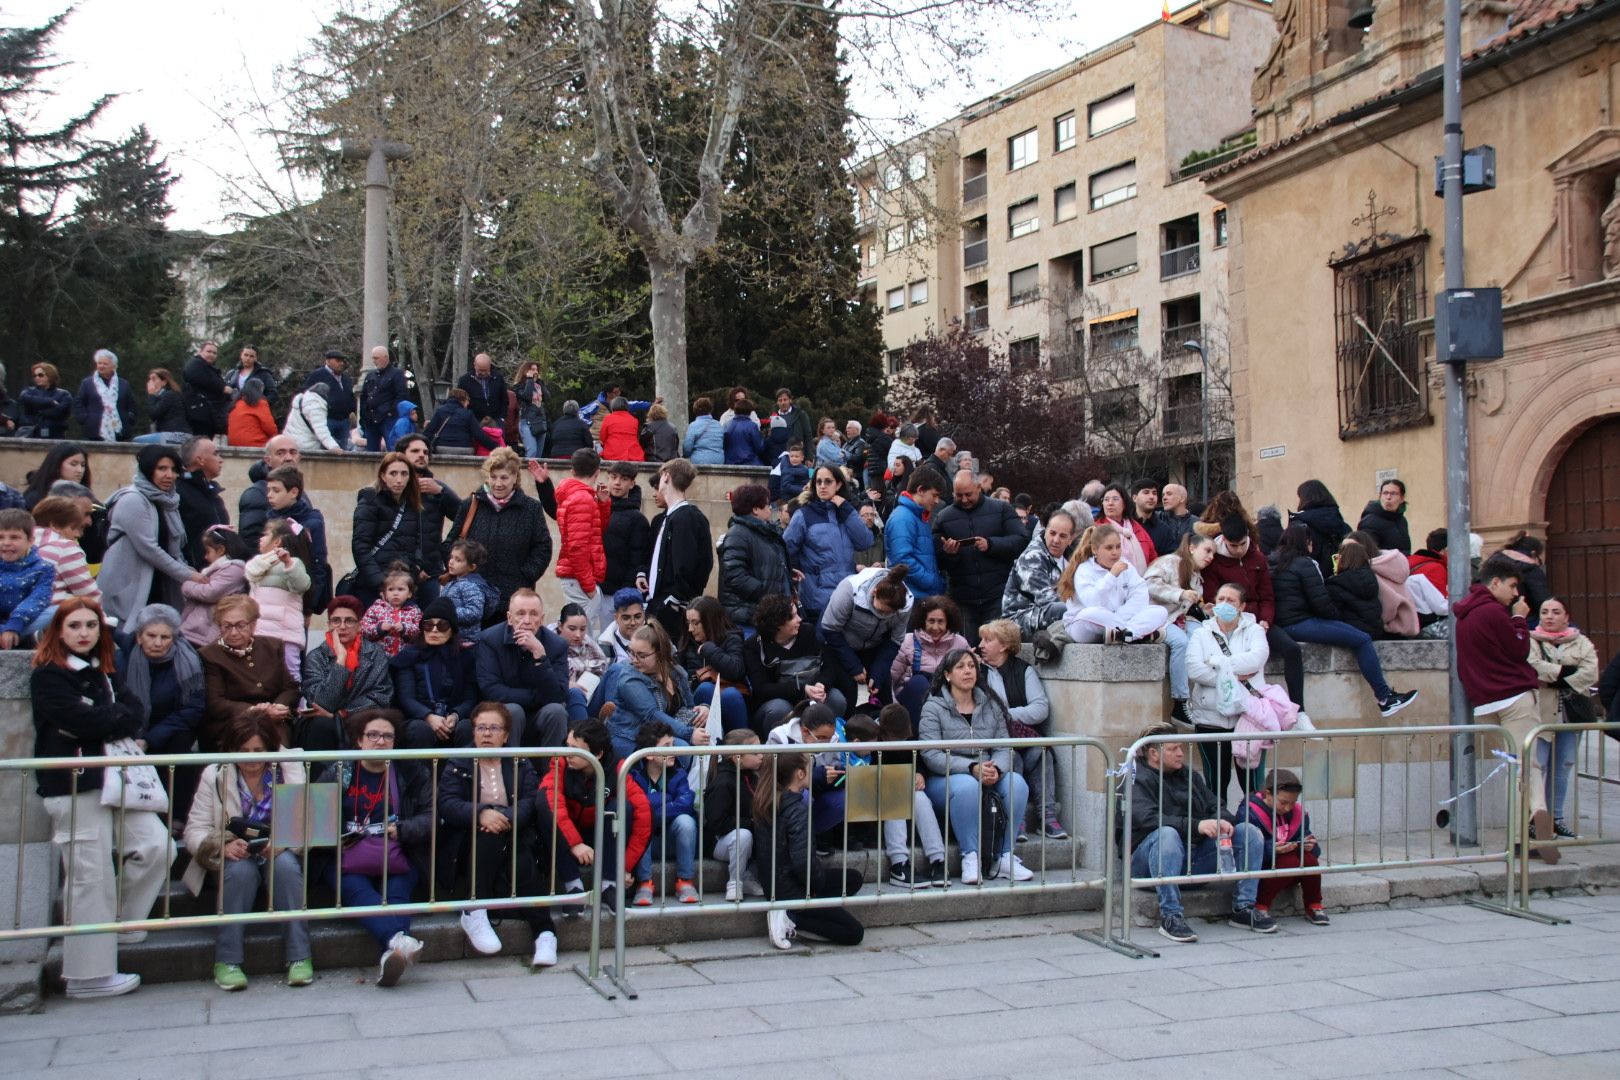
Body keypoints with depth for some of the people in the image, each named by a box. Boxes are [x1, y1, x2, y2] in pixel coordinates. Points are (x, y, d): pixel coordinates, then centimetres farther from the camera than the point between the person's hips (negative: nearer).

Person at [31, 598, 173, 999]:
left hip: (114, 778, 8)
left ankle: (110, 924, 14)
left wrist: (105, 720, -12)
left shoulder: (102, 673, 18)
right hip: (73, 785, -7)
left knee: (157, 847, -3)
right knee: (91, 877, -6)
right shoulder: (47, 676, -5)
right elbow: (81, 719, -18)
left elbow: (134, 710, 6)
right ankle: (89, 976, 3)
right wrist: (119, 718, -3)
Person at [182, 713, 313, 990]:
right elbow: (194, 832, -7)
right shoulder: (215, 775, -1)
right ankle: (227, 961, -28)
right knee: (241, 870, -33)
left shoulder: (288, 772, -1)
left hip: (278, 855, 0)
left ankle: (299, 957, -29)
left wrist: (283, 841, -29)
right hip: (234, 858, 0)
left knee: (285, 864, -32)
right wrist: (224, 846, -27)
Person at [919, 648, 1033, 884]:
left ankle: (1005, 857, -18)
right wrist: (972, 767, -26)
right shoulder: (933, 708, -3)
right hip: (943, 782, -4)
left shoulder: (991, 705, 12)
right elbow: (932, 756, -14)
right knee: (967, 785, -37)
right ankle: (970, 857, -26)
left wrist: (996, 769, -20)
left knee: (1016, 783, -25)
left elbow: (1004, 747, 4)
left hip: (987, 778, 4)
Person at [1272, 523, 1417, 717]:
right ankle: (1385, 698, -9)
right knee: (1362, 640, -10)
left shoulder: (1274, 561, 16)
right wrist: (1337, 614, 7)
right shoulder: (1305, 564, -9)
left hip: (1282, 624, 9)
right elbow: (1321, 602, -13)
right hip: (1300, 624, -9)